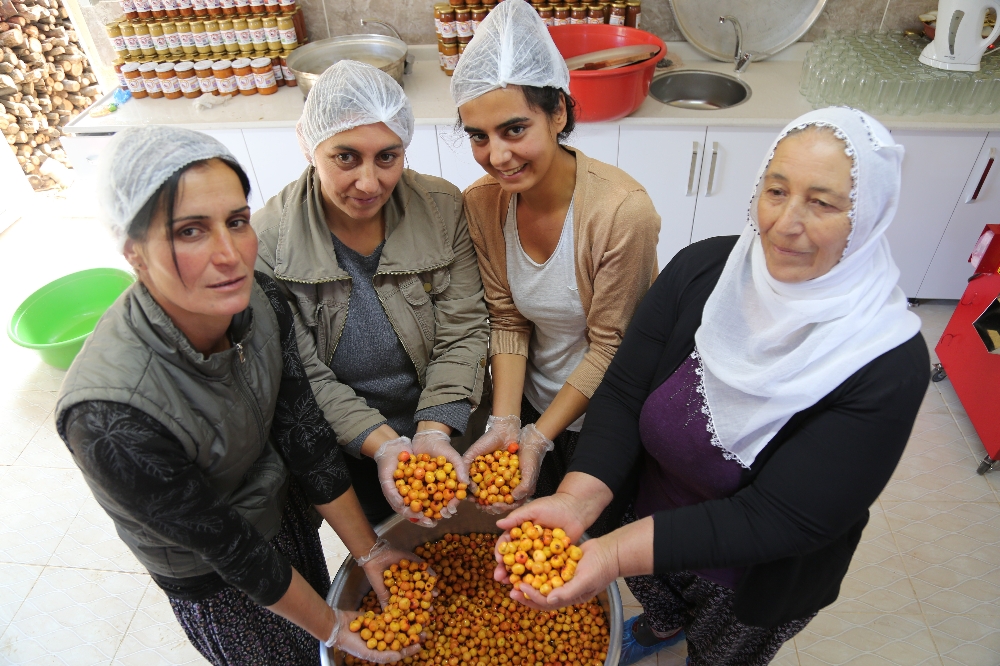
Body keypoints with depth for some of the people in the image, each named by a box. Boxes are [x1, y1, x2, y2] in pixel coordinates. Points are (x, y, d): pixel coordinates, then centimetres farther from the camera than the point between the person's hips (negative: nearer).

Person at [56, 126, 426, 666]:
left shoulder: (256, 299, -23)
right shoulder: (112, 421, -38)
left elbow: (303, 434, -14)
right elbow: (228, 547, -26)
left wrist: (368, 551, -6)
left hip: (284, 508, 4)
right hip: (215, 581, -4)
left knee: (320, 600, 29)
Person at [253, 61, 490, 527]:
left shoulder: (443, 209, -16)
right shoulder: (269, 241, -21)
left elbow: (461, 332, -14)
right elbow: (304, 377, -19)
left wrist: (434, 433, -27)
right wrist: (385, 445, -30)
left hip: (445, 426, 2)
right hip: (343, 453, -1)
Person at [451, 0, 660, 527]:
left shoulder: (623, 211, -30)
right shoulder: (482, 203, -14)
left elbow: (610, 347, -22)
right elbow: (507, 322, -8)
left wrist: (539, 436, -22)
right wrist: (505, 421, -19)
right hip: (531, 400, 4)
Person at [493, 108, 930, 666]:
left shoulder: (890, 365, -31)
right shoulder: (704, 269, -22)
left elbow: (779, 520, -32)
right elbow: (624, 393, -20)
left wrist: (617, 553, -41)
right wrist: (576, 500, -36)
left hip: (760, 582, -3)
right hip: (653, 511, 4)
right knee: (656, 597, 36)